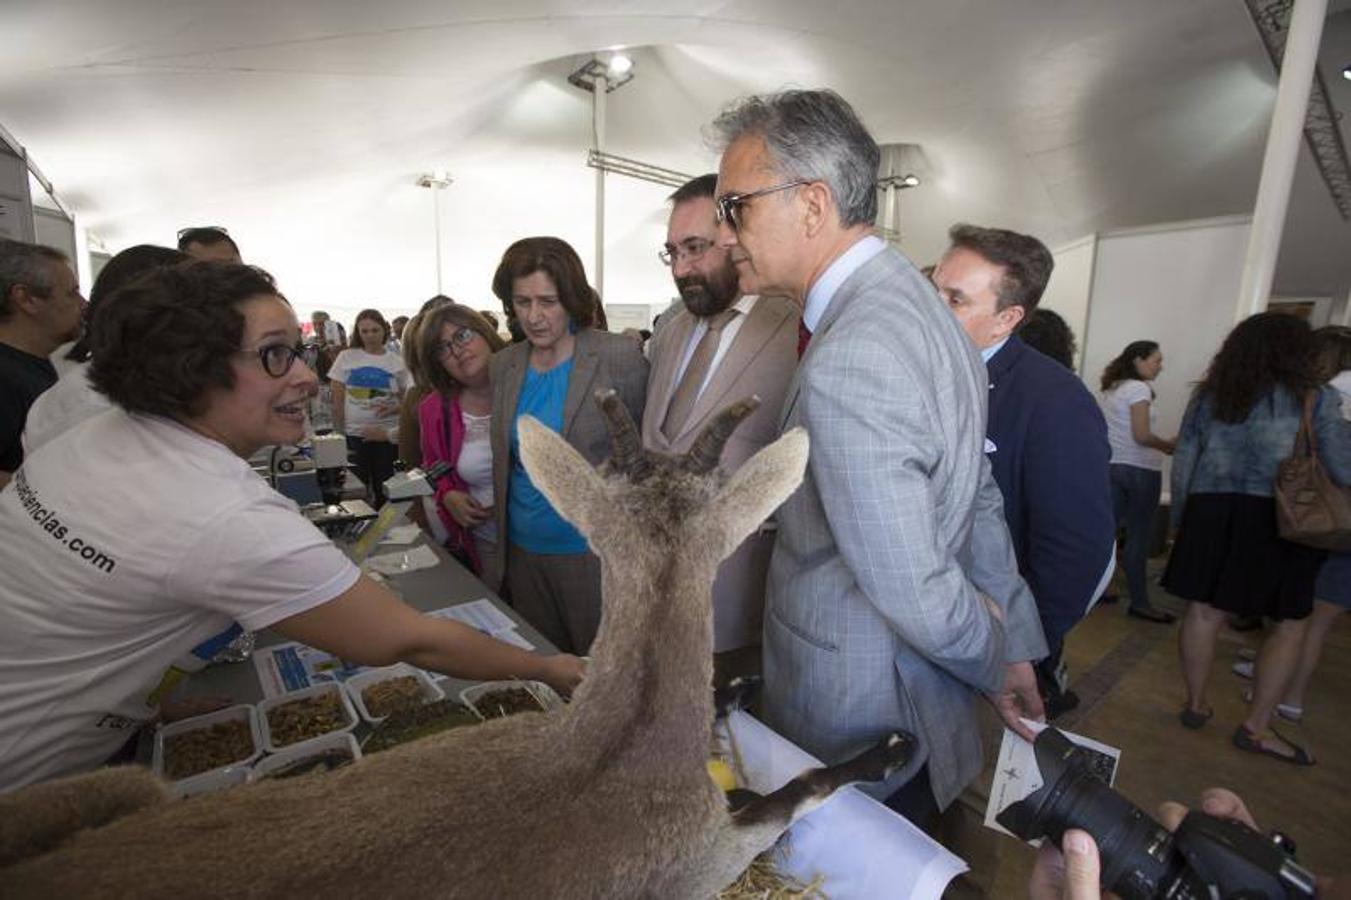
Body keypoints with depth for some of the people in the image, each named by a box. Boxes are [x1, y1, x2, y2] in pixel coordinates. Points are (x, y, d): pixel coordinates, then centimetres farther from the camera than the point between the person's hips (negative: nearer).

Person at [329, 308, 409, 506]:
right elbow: (337, 400, 4)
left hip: (388, 435, 0)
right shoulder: (346, 357, 2)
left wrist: (394, 409, -14)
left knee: (384, 488, 7)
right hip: (354, 434, 0)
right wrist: (339, 433, 1)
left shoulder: (397, 362, 2)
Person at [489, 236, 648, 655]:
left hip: (594, 553, -4)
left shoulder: (619, 357, -11)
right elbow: (503, 461, 13)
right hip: (523, 551, 5)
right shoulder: (503, 366, 5)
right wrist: (496, 558, 14)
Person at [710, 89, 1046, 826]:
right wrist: (1018, 650, 13)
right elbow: (979, 502, 5)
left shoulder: (845, 365, -31)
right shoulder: (918, 305, 1)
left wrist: (996, 666, -4)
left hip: (854, 734, -8)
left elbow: (917, 597, -25)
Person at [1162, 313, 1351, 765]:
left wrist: (1180, 519, 16)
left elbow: (1182, 464, 8)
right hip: (1278, 520, -3)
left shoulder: (1208, 396, 8)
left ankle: (1195, 704, 23)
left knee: (1203, 611, 9)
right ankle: (1256, 726, 16)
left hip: (1210, 512, 3)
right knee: (1290, 624, 11)